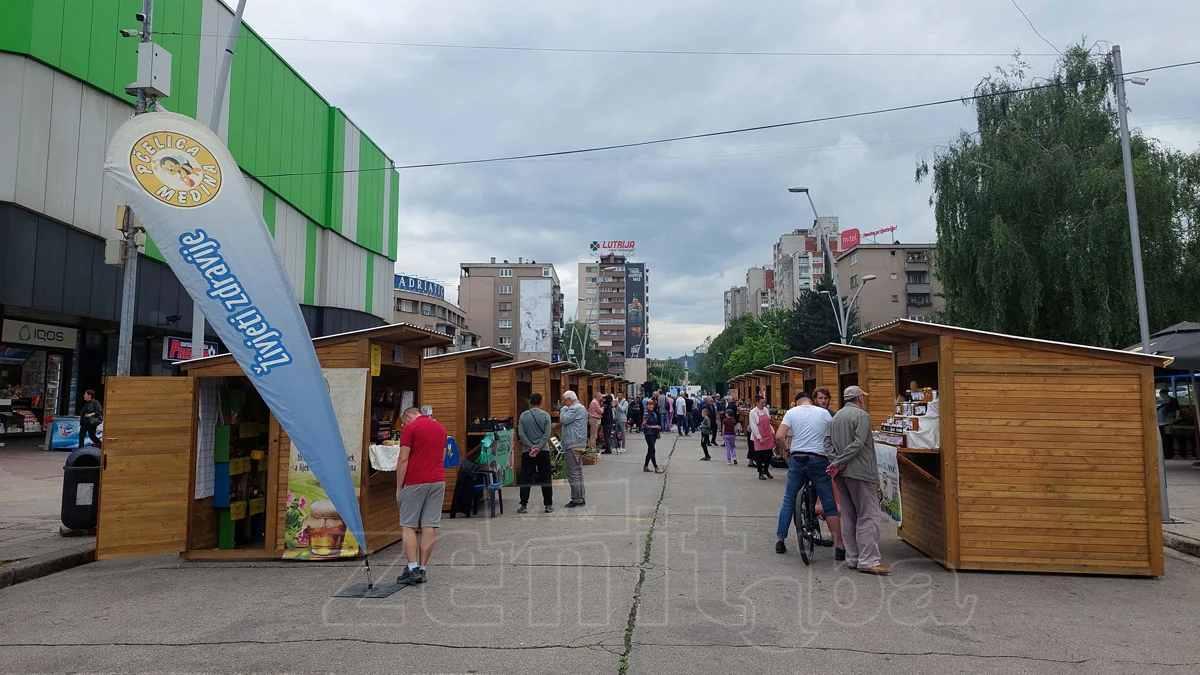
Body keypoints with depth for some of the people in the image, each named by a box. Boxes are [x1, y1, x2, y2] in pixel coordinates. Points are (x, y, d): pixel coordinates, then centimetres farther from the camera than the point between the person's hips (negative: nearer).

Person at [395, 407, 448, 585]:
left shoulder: (409, 428, -5)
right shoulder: (440, 428, 14)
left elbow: (403, 460, -10)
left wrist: (398, 487, -5)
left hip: (415, 483, -5)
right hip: (438, 481, 5)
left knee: (408, 526, 3)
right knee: (430, 526, 4)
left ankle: (413, 569, -4)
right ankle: (422, 569, 7)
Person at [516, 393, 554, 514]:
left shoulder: (523, 416, 1)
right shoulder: (545, 415, -2)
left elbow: (521, 433, -5)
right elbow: (547, 434, -9)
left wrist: (531, 446, -7)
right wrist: (538, 448, -11)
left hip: (527, 451, 1)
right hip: (543, 451, -1)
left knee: (526, 478, 5)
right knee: (546, 478, 6)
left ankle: (523, 506, 4)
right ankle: (548, 505, 7)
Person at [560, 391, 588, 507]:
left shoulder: (575, 408, -14)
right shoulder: (581, 408, 20)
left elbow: (564, 419, -19)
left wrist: (564, 409, -5)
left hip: (573, 445, -11)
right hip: (580, 444, 11)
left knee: (573, 473, -8)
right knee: (578, 472, 14)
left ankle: (576, 499, -6)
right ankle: (580, 498, 18)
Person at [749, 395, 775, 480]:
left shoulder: (766, 410, 8)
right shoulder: (753, 412, -9)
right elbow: (753, 426, -11)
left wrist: (773, 431, 9)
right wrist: (759, 437, -15)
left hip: (768, 435, 5)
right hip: (759, 437, -5)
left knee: (769, 453, 7)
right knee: (759, 455, 2)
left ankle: (766, 470, 27)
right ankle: (760, 473, 13)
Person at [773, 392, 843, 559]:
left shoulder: (792, 412, 2)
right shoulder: (824, 413, 3)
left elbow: (779, 436, -7)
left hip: (797, 459, 1)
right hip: (819, 460, -1)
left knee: (788, 501, 13)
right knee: (829, 505, 5)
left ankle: (780, 540, 16)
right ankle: (838, 547, 4)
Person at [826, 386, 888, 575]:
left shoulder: (836, 416, 15)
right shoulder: (861, 415, -9)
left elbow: (828, 442, 8)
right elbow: (858, 444, -18)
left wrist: (835, 461, -4)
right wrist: (839, 462, -15)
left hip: (842, 474, 8)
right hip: (860, 473, -8)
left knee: (849, 517, 12)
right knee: (868, 517, -5)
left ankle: (852, 559, 16)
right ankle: (868, 561, -9)